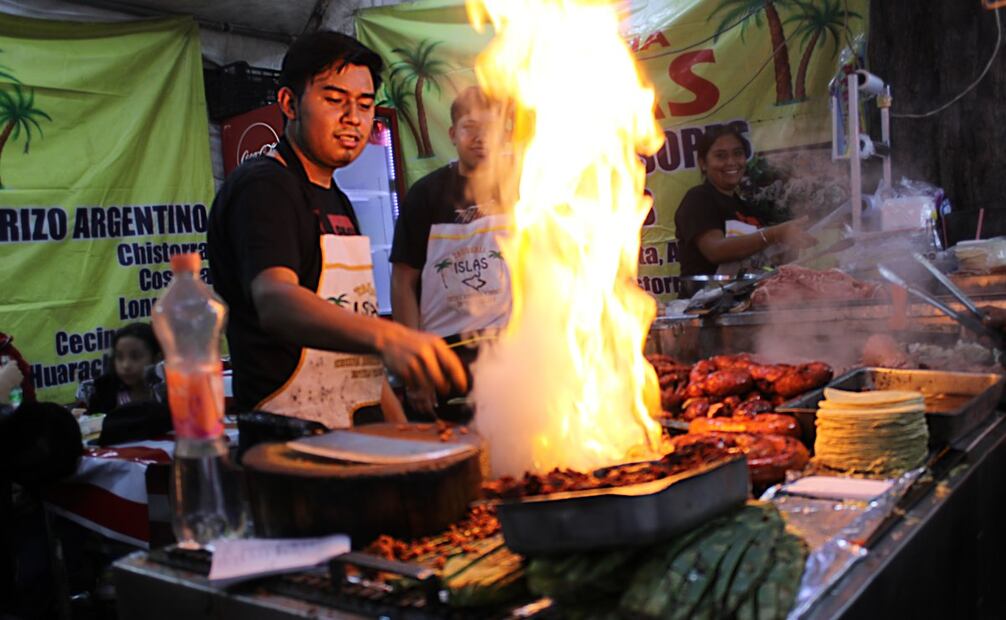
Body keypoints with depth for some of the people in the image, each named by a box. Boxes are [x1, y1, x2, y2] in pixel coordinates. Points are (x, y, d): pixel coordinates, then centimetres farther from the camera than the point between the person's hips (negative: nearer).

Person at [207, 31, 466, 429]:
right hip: (286, 439, -8)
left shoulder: (337, 202, 19)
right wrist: (386, 336, -44)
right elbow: (274, 301, -28)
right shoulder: (263, 187, -8)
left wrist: (401, 430, 14)